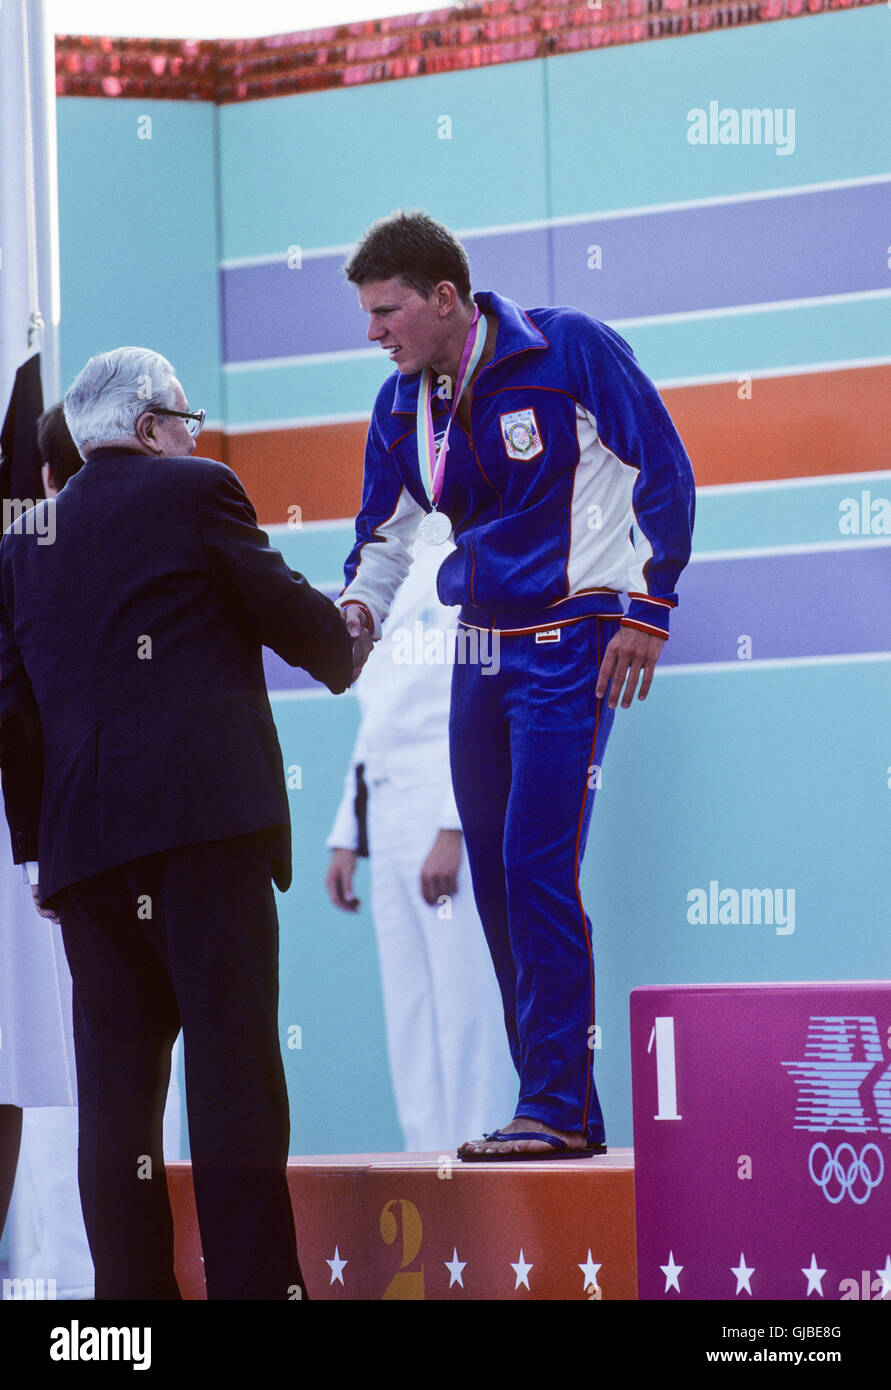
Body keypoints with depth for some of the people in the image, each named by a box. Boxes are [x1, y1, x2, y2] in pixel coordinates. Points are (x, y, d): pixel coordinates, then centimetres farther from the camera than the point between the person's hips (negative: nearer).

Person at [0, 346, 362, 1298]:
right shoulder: (195, 492, 4)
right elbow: (287, 612, 8)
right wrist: (348, 654, 30)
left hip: (82, 841, 5)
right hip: (204, 821, -5)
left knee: (116, 1079, 5)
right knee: (232, 1061, -8)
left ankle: (133, 1289, 2)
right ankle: (255, 1282, -14)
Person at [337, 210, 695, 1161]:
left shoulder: (569, 350, -10)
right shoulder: (403, 405, 8)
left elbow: (663, 473, -8)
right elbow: (386, 533, 18)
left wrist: (648, 608, -12)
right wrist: (359, 605, -2)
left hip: (574, 639, -7)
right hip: (484, 649, 7)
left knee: (538, 869, -16)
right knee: (495, 879, 5)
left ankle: (555, 1106, -12)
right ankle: (563, 1112, 12)